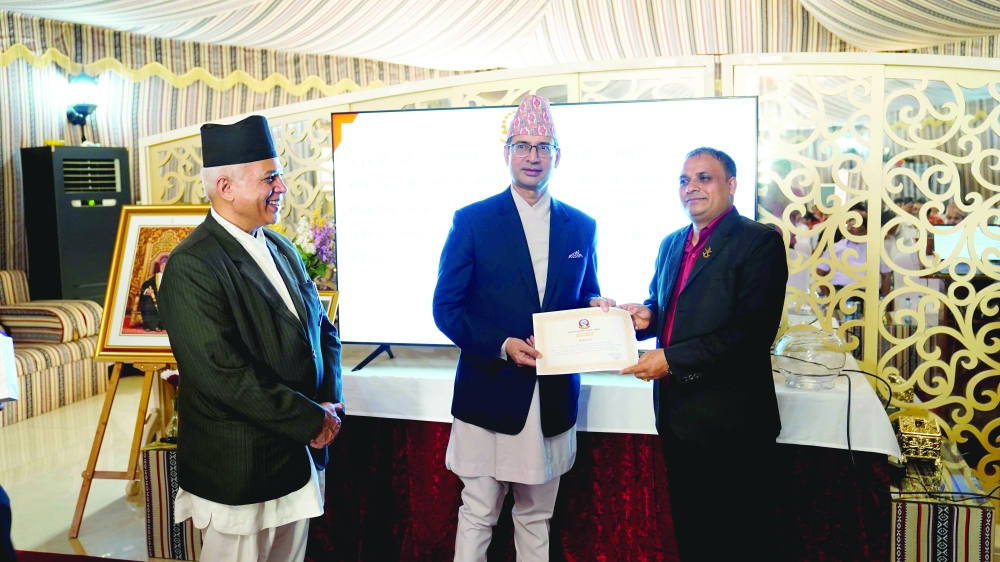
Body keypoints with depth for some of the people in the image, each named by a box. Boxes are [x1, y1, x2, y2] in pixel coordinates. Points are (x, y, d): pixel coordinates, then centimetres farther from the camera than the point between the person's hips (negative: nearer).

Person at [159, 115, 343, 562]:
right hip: (240, 467, -7)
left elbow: (321, 328, 12)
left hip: (301, 454, 7)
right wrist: (312, 419, -16)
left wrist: (329, 400, -4)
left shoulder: (282, 249, 8)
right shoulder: (191, 267, -17)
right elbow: (223, 375, -23)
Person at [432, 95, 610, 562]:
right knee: (478, 514, 7)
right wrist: (503, 346, -18)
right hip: (489, 395, -3)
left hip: (554, 399, 4)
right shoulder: (472, 220, -3)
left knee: (536, 517, 17)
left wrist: (597, 311, -7)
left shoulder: (581, 226, 7)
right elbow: (445, 308, -5)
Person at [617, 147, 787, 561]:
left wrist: (670, 359, -22)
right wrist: (646, 315, -2)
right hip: (677, 416, 7)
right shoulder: (671, 244, 12)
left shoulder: (759, 241, -11)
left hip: (730, 421, -7)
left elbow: (753, 329, -21)